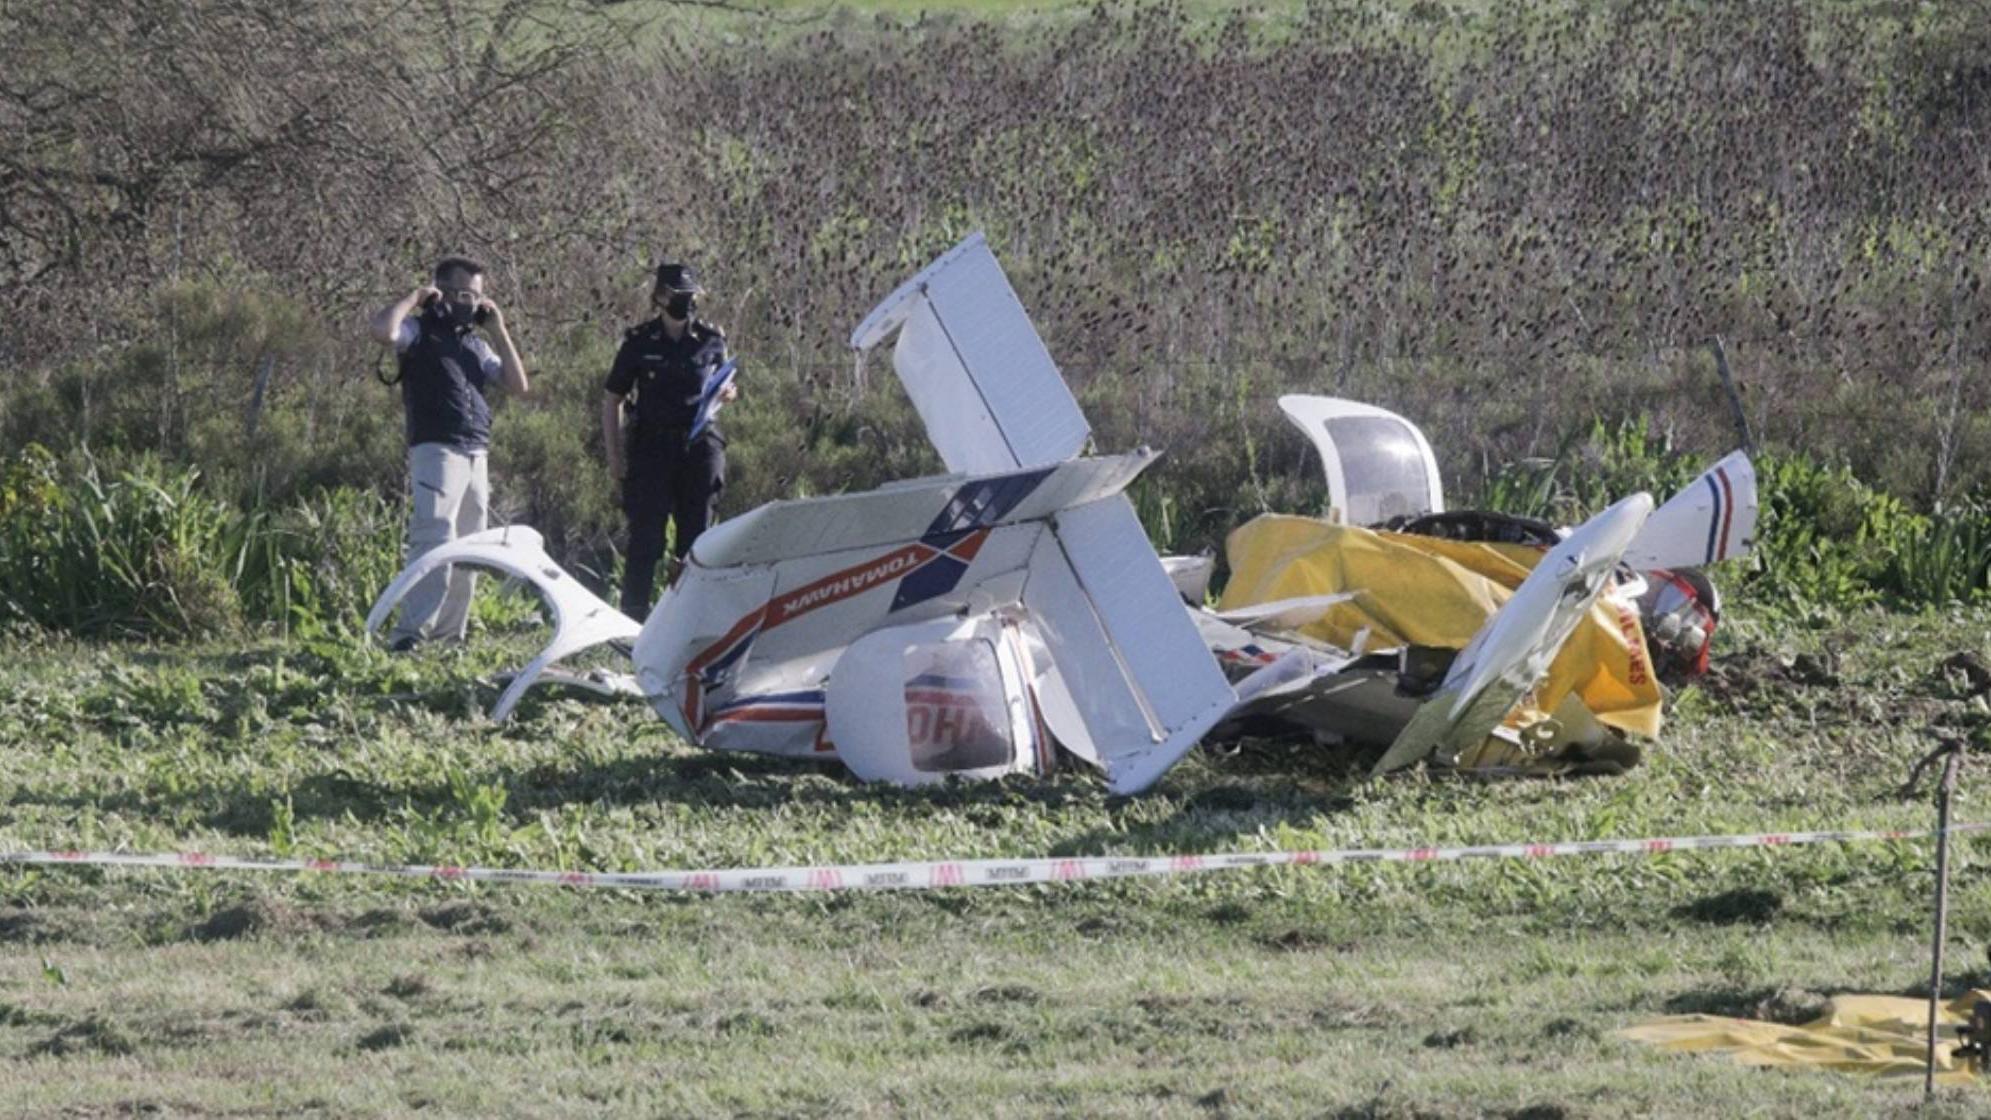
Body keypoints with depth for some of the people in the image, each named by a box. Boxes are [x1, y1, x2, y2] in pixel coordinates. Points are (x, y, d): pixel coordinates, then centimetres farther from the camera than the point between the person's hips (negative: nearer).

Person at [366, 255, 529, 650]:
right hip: (435, 451, -8)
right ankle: (410, 632, -25)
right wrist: (415, 297, -6)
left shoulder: (477, 344, 22)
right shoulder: (420, 331, 2)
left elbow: (519, 386, 13)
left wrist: (498, 330, 11)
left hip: (476, 457, 8)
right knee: (434, 541, -20)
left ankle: (448, 634, 11)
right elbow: (381, 329, -21)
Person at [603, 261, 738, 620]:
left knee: (696, 536, 6)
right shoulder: (640, 342, -1)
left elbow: (722, 388, 20)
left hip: (699, 445, 3)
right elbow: (612, 401, 4)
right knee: (645, 538, -5)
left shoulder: (711, 340, 7)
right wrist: (615, 456, -2)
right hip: (651, 446, -3)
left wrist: (727, 393, -5)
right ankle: (632, 616, 0)